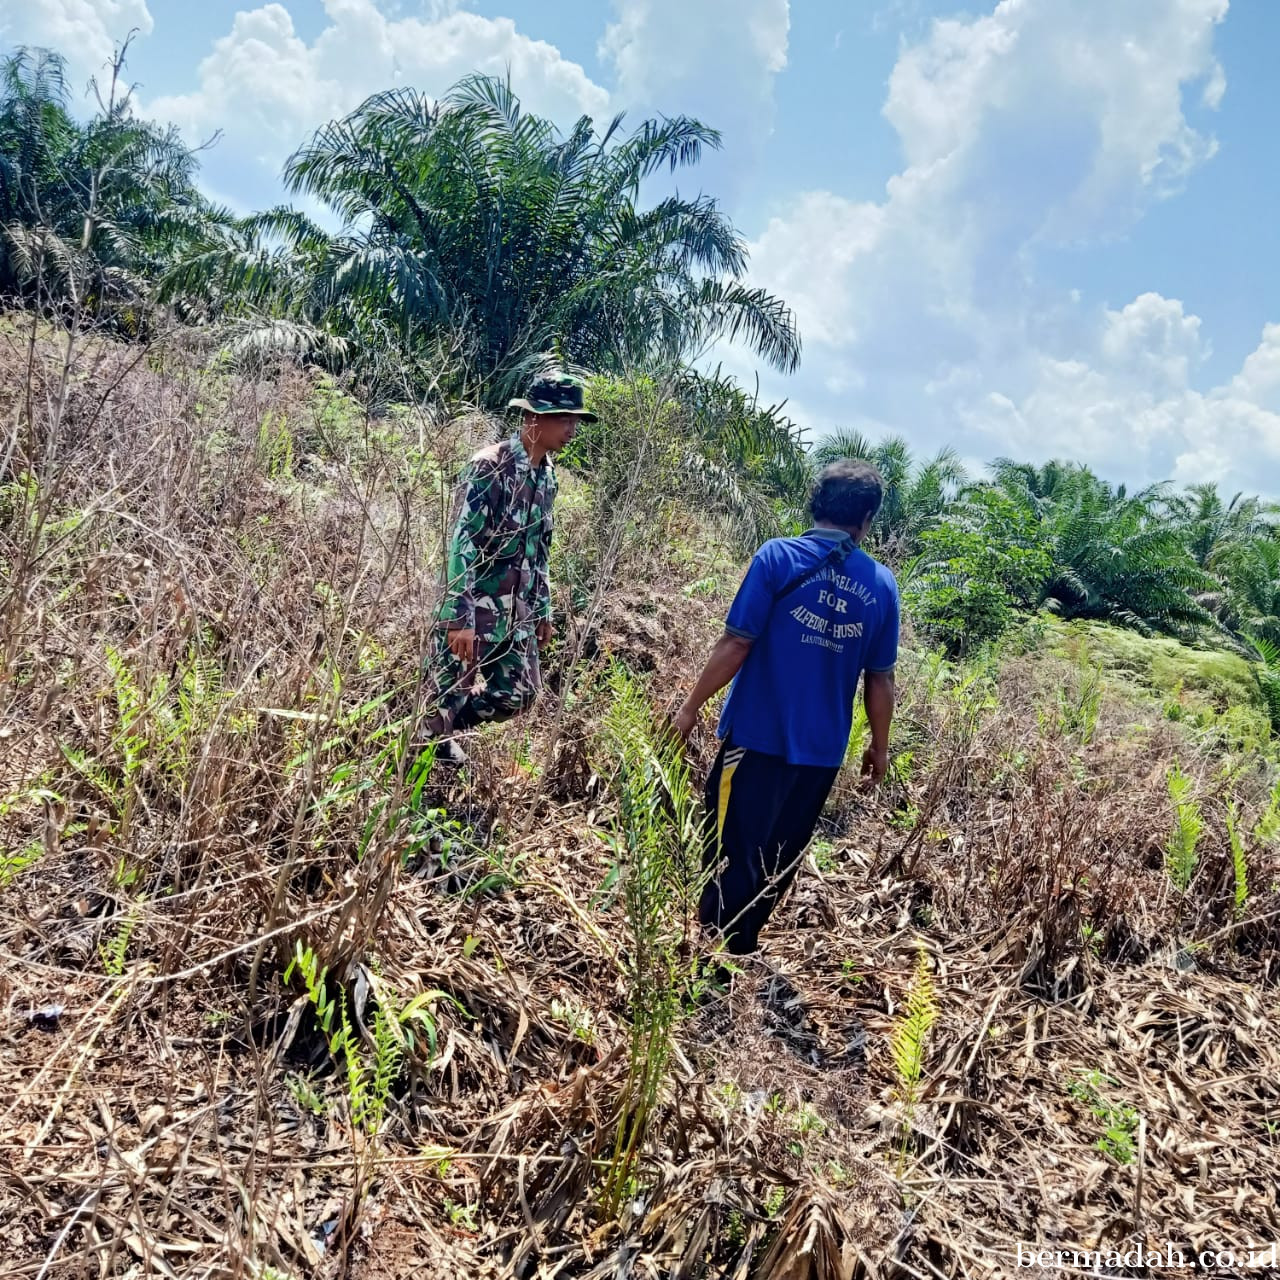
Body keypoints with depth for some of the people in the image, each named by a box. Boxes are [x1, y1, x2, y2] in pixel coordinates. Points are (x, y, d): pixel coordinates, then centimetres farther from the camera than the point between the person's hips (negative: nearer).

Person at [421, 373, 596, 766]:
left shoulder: (546, 475, 7)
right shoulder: (490, 466, -18)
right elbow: (462, 543, -22)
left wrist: (543, 609, 19)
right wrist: (459, 618, -25)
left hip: (515, 611, 8)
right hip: (472, 608, -8)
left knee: (520, 694, 14)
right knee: (448, 692, 5)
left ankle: (438, 730, 33)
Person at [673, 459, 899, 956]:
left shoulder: (778, 556, -10)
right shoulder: (881, 584, 1)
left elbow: (736, 644, -13)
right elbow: (880, 678, 6)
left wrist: (691, 706, -3)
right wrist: (879, 745, 18)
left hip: (758, 735, -4)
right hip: (822, 748, 4)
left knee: (732, 850, 7)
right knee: (779, 859, 18)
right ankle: (740, 945, 32)